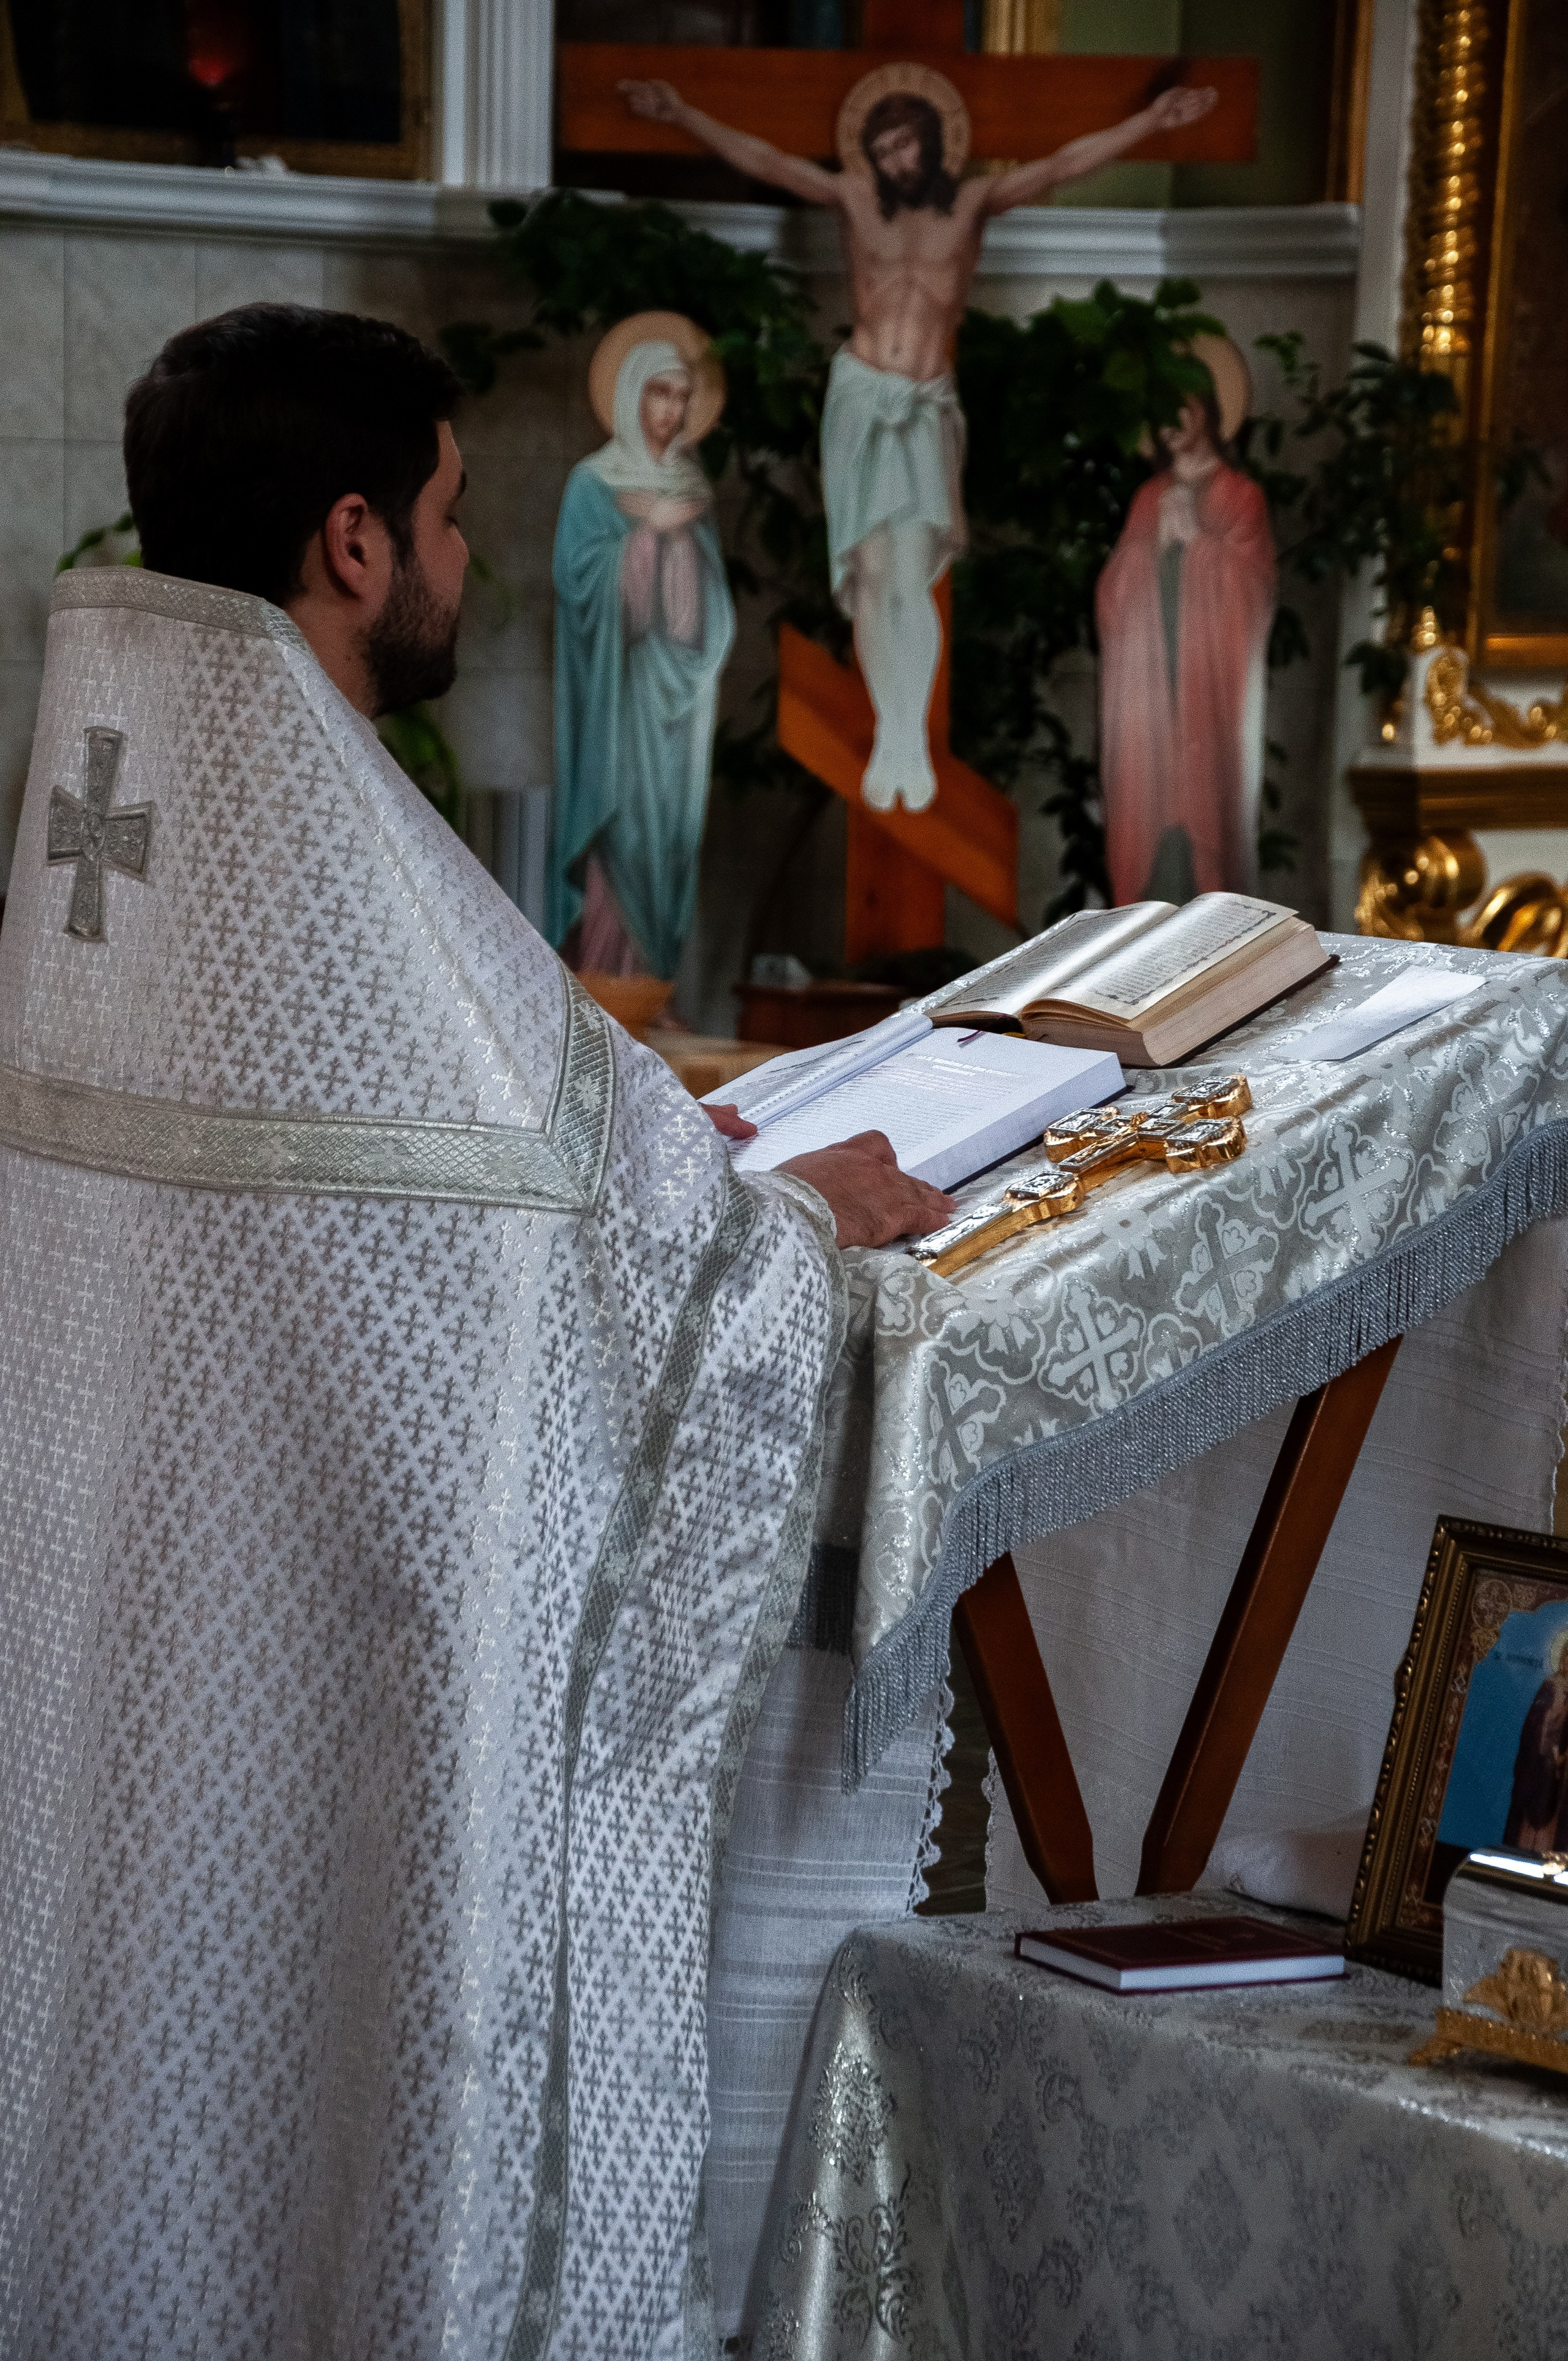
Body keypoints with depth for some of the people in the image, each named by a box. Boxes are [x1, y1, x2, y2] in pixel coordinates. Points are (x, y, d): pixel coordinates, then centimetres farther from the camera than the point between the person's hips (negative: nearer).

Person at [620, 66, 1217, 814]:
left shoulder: (974, 202, 3)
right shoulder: (854, 199, 4)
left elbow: (1065, 165, -3)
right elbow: (761, 160, 1)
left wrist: (1151, 121, -11)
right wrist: (681, 114, -7)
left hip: (928, 406, -1)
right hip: (861, 398, 1)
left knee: (913, 577, -12)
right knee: (873, 571, -3)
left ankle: (912, 737, 0)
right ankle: (890, 735, 7)